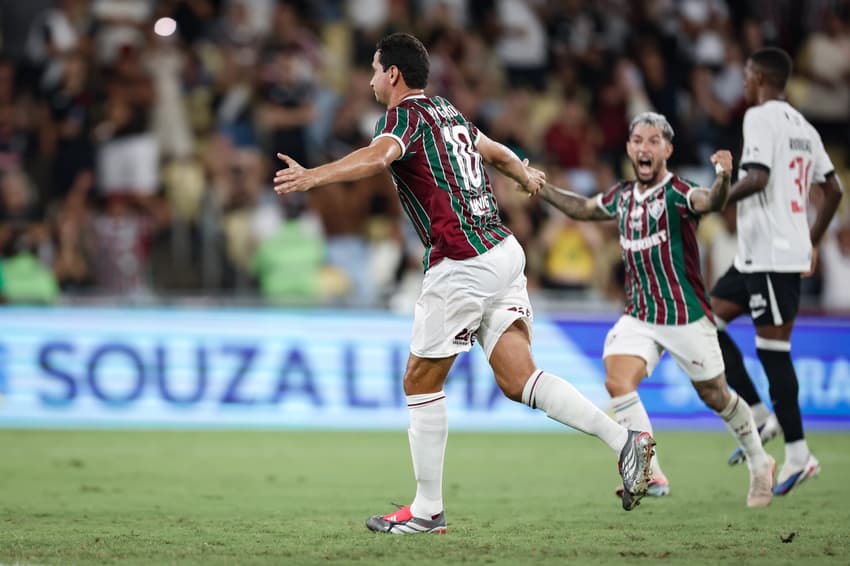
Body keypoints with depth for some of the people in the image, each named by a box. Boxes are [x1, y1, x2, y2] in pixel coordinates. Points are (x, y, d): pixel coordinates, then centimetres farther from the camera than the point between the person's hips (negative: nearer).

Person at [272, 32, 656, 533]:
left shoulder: (406, 116, -5)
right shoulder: (450, 114, 19)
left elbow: (377, 157, -29)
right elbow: (499, 154, 37)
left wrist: (312, 177, -41)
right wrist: (528, 177, 59)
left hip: (462, 265, -8)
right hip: (503, 251, 8)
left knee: (421, 382, 4)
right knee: (517, 379, 4)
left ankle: (428, 508, 9)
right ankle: (624, 439, -9)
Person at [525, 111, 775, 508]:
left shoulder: (677, 193, -16)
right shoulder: (622, 196, 5)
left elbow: (710, 202, -39)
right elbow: (583, 208, 26)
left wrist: (723, 178, -61)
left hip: (685, 316, -5)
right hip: (639, 315, 5)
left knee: (714, 396, 6)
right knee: (617, 382, -17)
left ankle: (759, 463, 31)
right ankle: (652, 476, -11)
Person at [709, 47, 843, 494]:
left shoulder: (761, 117, -10)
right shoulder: (802, 126, 17)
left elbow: (757, 177, -24)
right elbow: (833, 190, 18)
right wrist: (812, 243, 25)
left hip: (771, 254, -9)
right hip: (758, 254, 9)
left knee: (773, 348, -7)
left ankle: (797, 454, -6)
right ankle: (759, 416, 9)